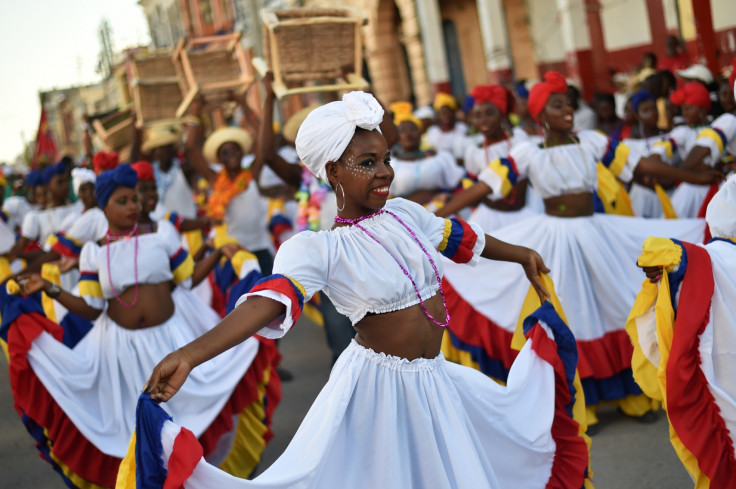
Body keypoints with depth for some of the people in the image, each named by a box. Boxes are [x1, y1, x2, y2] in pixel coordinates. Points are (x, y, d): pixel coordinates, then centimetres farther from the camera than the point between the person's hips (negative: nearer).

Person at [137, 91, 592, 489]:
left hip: (435, 380, 7)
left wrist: (519, 254, 32)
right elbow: (269, 301, -31)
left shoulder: (405, 213, 2)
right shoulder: (318, 249, -17)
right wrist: (190, 355, -46)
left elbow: (458, 236, 20)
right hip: (376, 386, -6)